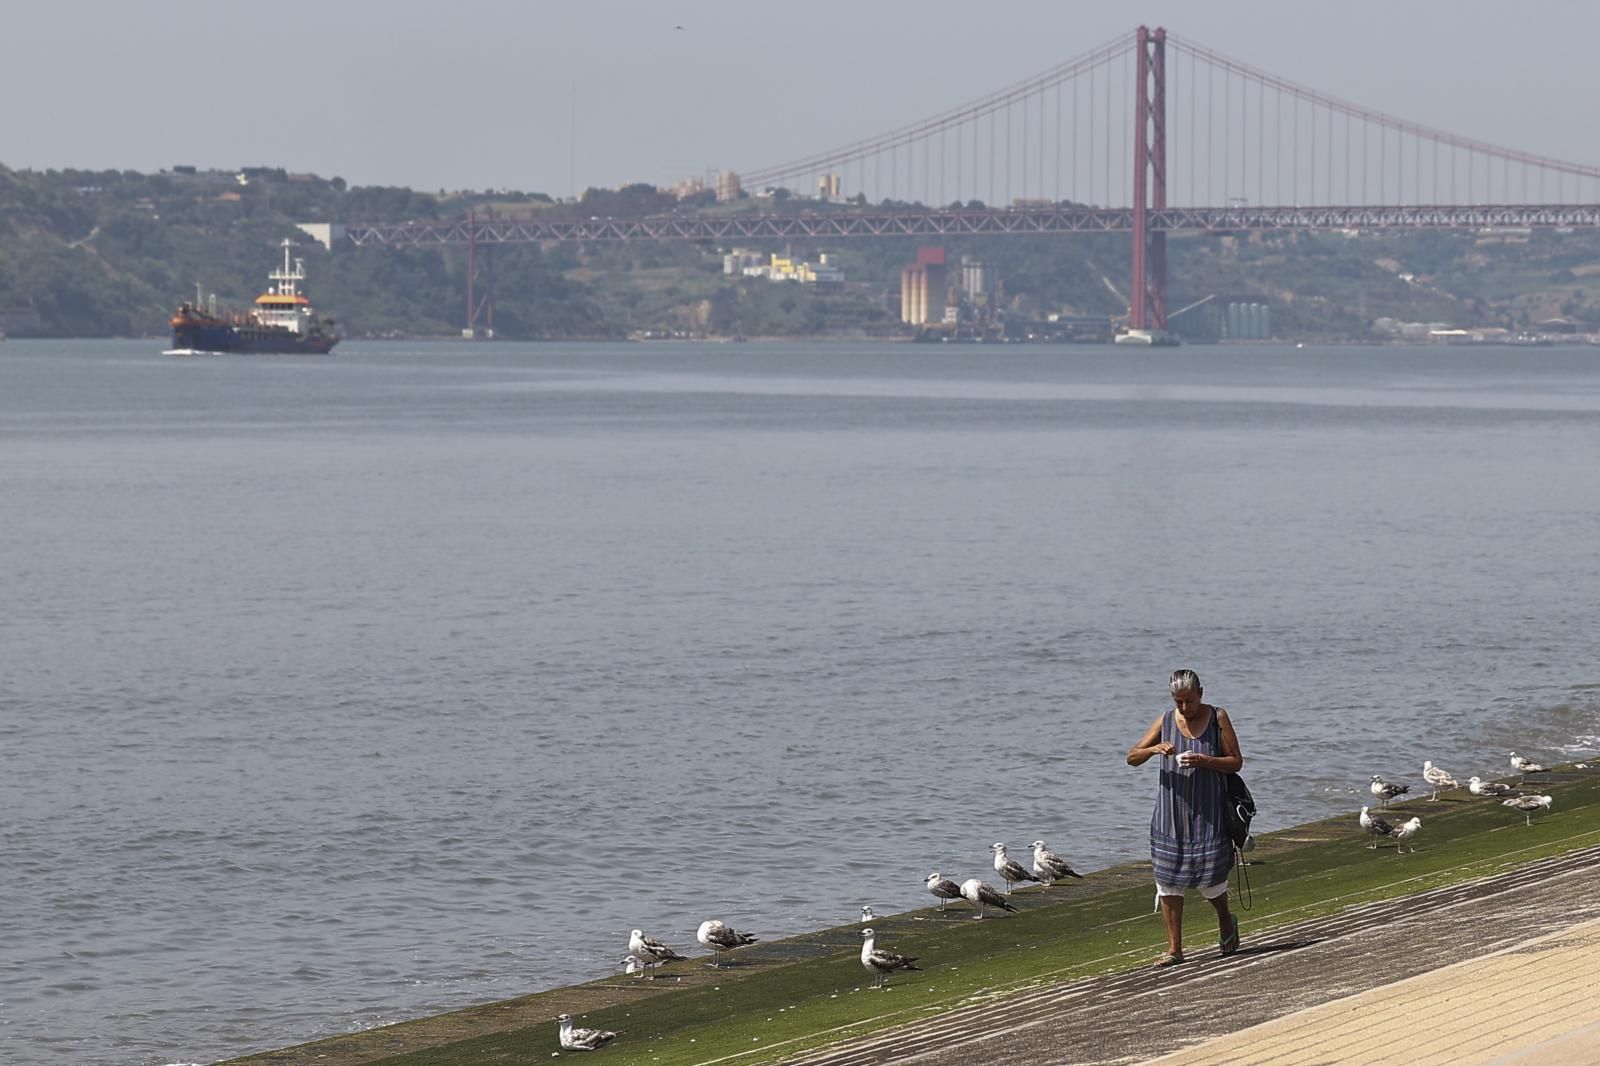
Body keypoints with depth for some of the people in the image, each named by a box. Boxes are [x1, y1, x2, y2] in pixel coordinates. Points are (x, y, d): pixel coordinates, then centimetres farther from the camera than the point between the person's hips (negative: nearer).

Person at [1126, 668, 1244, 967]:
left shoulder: (1217, 718, -2)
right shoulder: (1166, 721, 4)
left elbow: (1235, 762, -3)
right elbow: (1132, 757, 4)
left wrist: (1204, 761, -19)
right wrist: (1154, 748, -17)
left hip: (1207, 812, -2)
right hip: (1171, 814, 2)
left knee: (1210, 879, -2)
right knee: (1167, 880, -1)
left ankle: (1225, 920, 31)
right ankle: (1174, 948, 5)